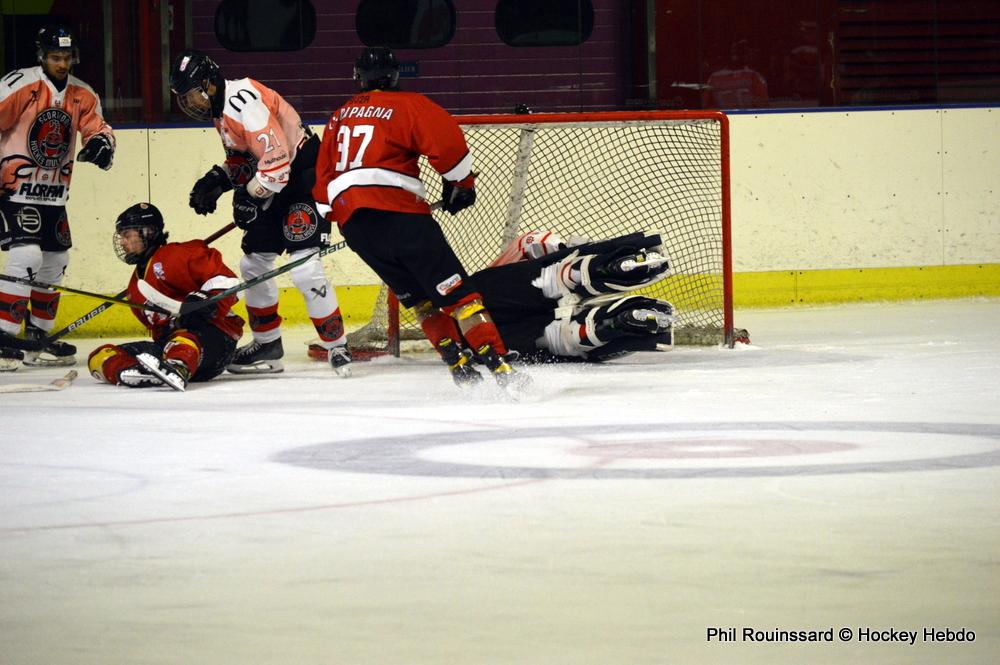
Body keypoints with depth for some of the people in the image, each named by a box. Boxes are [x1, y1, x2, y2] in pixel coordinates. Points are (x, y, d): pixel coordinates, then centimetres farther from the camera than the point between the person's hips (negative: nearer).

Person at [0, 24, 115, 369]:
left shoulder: (82, 95, 6)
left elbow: (97, 127, 6)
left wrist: (101, 142, -19)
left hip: (53, 194, 7)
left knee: (55, 263, 13)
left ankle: (37, 336, 27)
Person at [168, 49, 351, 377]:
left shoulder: (243, 102, -25)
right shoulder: (221, 109, 10)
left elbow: (276, 158, -30)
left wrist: (250, 195, -20)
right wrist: (218, 179, 4)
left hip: (307, 175, -11)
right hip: (274, 187, 11)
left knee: (304, 268, -18)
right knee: (254, 261, 14)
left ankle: (336, 346, -9)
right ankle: (267, 346, 26)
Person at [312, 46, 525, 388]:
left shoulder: (339, 117, 24)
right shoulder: (408, 105, 4)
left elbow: (324, 174, 25)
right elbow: (447, 142, -9)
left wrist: (327, 214, 34)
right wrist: (460, 184, 5)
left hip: (350, 220, 6)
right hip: (397, 213, -6)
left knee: (417, 295, 17)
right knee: (454, 289, -9)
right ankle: (499, 365, -22)